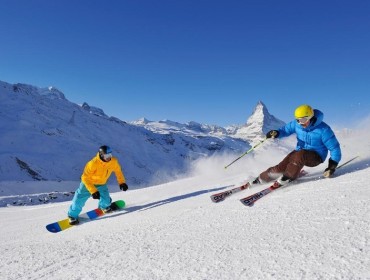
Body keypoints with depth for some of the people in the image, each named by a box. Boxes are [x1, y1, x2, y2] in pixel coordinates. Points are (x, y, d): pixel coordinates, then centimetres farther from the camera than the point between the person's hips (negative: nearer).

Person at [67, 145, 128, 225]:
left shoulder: (113, 161, -21)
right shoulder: (93, 164, -36)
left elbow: (118, 171, 0)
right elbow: (85, 178, -29)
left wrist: (122, 182, -6)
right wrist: (93, 191, -33)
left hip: (101, 184, 4)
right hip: (88, 183, -3)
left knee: (106, 199, -8)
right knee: (79, 199, -6)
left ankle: (104, 206, 31)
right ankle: (73, 215, 22)